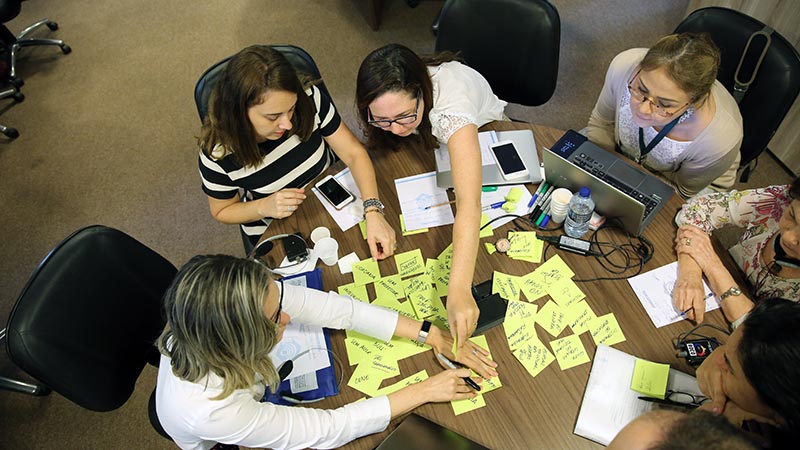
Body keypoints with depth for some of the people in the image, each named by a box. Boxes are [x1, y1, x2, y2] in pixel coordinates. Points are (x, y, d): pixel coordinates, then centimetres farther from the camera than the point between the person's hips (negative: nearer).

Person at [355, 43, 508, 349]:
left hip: (482, 137, -3)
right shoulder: (387, 97, -31)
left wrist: (459, 289, -67)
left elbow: (468, 202, -59)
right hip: (429, 143, 3)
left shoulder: (450, 101, -47)